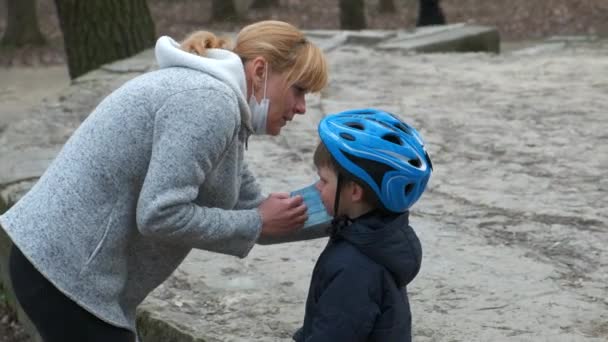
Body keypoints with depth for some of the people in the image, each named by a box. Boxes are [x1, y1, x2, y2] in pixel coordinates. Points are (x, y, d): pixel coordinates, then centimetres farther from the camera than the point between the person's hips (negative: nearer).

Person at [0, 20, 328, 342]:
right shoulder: (210, 102, -19)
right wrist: (259, 224, -13)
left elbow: (252, 207, 16)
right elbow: (160, 215, -25)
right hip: (68, 273, -10)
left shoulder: (209, 92, 13)